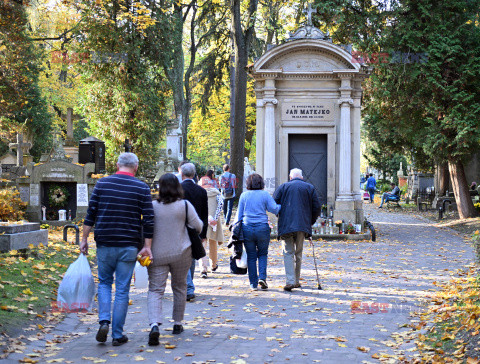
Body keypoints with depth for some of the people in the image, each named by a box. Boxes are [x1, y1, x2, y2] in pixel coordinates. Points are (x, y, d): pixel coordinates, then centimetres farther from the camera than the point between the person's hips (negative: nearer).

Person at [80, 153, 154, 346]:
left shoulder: (102, 184, 2)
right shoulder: (142, 188, -2)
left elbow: (90, 214, 2)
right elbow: (148, 220, -5)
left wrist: (84, 239, 9)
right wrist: (147, 247, 0)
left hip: (104, 243, 1)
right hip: (128, 246, -1)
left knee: (104, 283, 19)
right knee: (122, 289, 5)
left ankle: (104, 321, 0)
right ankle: (117, 335, 9)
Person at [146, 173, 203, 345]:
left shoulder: (152, 206, -4)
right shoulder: (185, 205, -6)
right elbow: (198, 225, -4)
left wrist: (145, 249, 13)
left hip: (157, 254, -1)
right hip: (180, 253, 1)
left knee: (155, 289, -2)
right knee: (179, 287, 19)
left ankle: (154, 325, -23)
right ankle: (177, 324, 27)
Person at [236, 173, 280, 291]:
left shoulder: (244, 195, 5)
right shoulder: (265, 195, -1)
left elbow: (239, 214, 9)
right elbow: (274, 209, -6)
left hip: (247, 228, 1)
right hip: (262, 228, -1)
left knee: (251, 256, 7)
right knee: (262, 254, 14)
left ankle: (253, 284, 7)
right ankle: (262, 277, -5)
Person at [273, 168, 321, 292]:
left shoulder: (283, 187, 9)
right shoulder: (310, 188, 12)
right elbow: (317, 207, 7)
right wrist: (310, 222, 19)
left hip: (285, 225, -1)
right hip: (302, 225, 1)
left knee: (288, 253, -1)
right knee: (298, 253, 14)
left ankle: (290, 281, -16)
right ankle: (296, 281, 19)